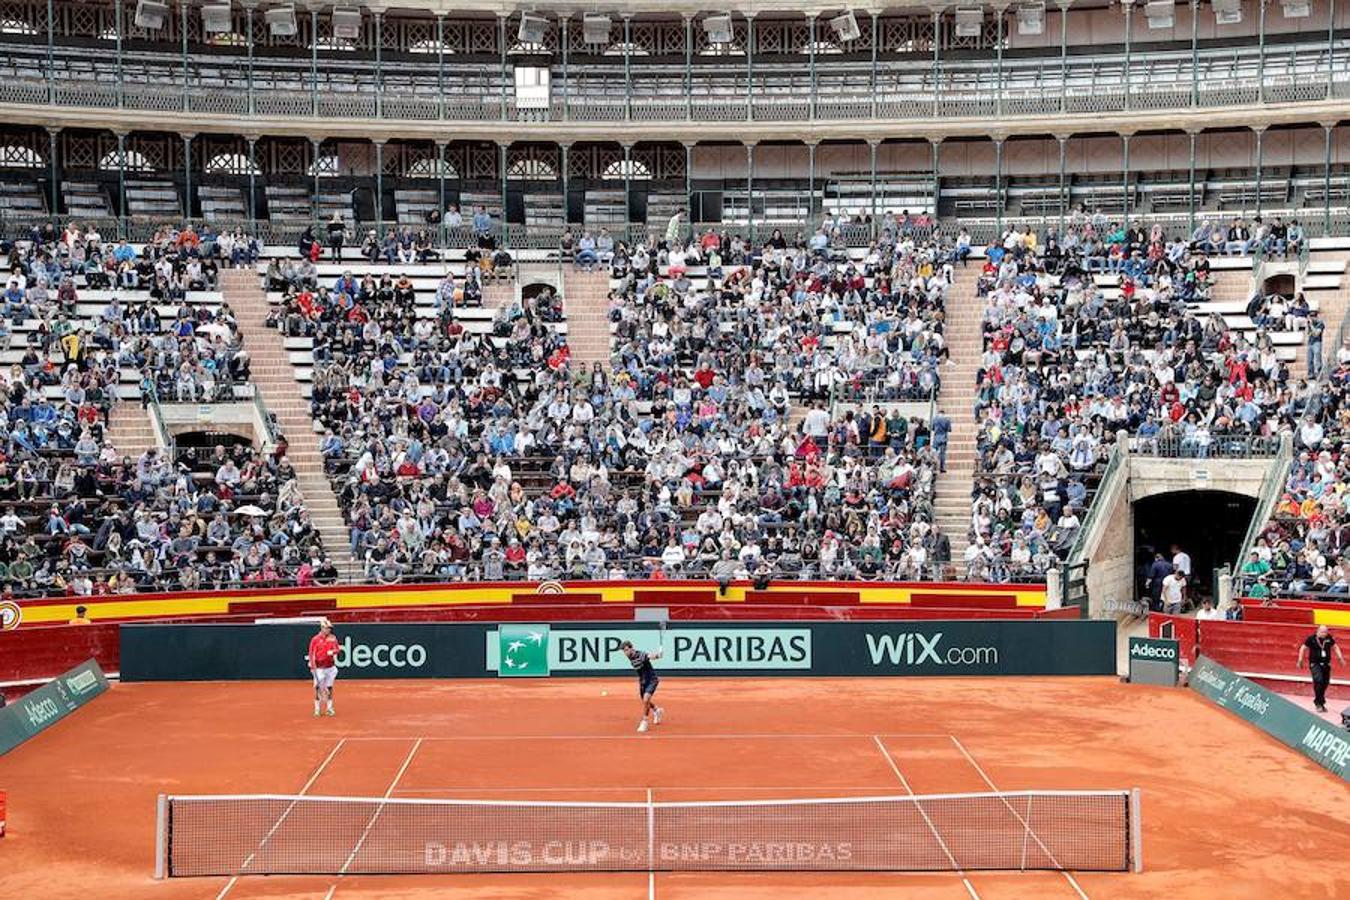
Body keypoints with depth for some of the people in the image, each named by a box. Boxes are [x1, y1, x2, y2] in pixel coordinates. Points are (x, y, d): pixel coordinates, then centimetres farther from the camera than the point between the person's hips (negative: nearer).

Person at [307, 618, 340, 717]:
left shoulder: (333, 638, 5)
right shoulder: (315, 639, -4)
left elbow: (336, 649, 7)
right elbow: (311, 654, -4)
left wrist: (333, 651, -17)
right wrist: (313, 667, -10)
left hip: (330, 667, 3)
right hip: (319, 667, -3)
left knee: (329, 687, 8)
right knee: (318, 688, -1)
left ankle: (330, 708, 16)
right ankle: (317, 709, 8)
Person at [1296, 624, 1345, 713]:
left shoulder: (1329, 638, 1)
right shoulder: (1311, 638, -9)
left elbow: (1335, 647, 16)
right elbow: (1303, 648, 0)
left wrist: (1340, 658, 7)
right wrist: (1300, 661, -1)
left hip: (1326, 664, 4)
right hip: (1315, 664, -4)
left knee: (1325, 683, 6)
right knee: (1318, 681, -20)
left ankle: (1321, 703, 23)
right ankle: (1318, 703, -9)